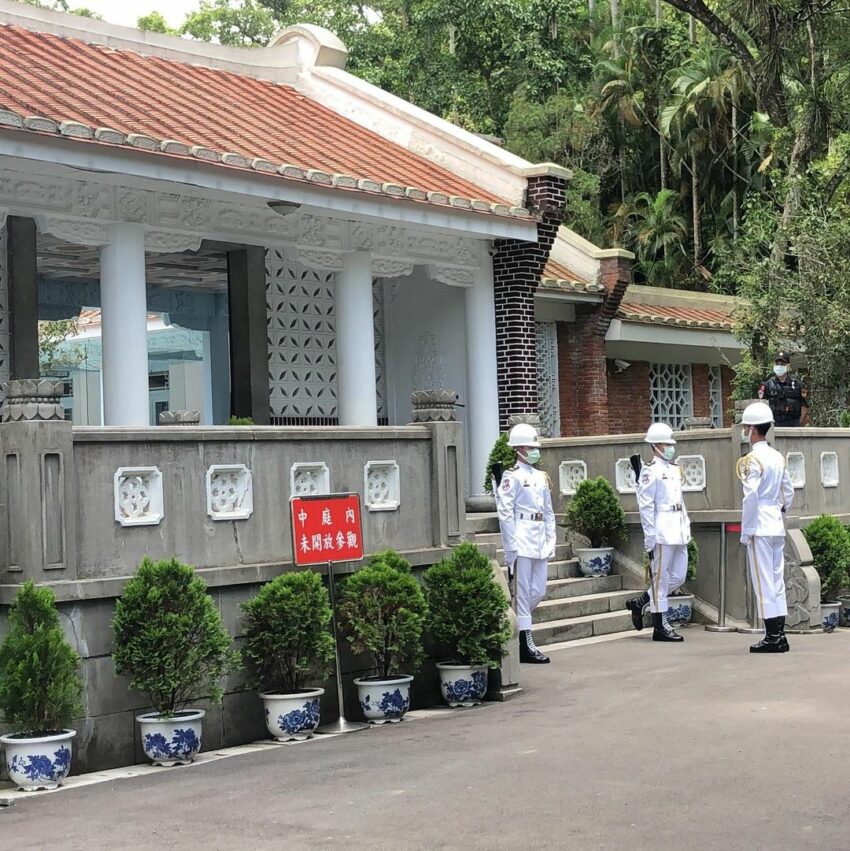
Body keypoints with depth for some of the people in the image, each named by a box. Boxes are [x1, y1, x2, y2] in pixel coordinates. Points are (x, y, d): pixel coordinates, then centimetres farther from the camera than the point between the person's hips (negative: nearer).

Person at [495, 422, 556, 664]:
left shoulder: (541, 477, 16)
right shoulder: (511, 477, -6)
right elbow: (505, 513, -11)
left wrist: (550, 542, 11)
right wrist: (512, 546, -14)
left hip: (539, 542, 7)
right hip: (522, 541, -7)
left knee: (538, 592, 8)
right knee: (523, 592, -3)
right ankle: (525, 645, 0)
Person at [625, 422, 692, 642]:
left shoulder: (675, 470, 18)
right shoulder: (651, 471, -8)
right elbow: (645, 506, -11)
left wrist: (686, 529, 16)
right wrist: (650, 537, -14)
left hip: (678, 532, 9)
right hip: (662, 532, -9)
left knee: (678, 577, 10)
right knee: (661, 578, -2)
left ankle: (639, 603, 24)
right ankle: (660, 627, 4)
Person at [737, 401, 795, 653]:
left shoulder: (751, 460, -12)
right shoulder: (778, 457, 12)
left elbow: (750, 497, -17)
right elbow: (788, 492, 17)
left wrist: (745, 531, -11)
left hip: (759, 528, -8)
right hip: (777, 526, 8)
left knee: (763, 581, -4)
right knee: (777, 579, 10)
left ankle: (772, 637, -4)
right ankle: (779, 635, 13)